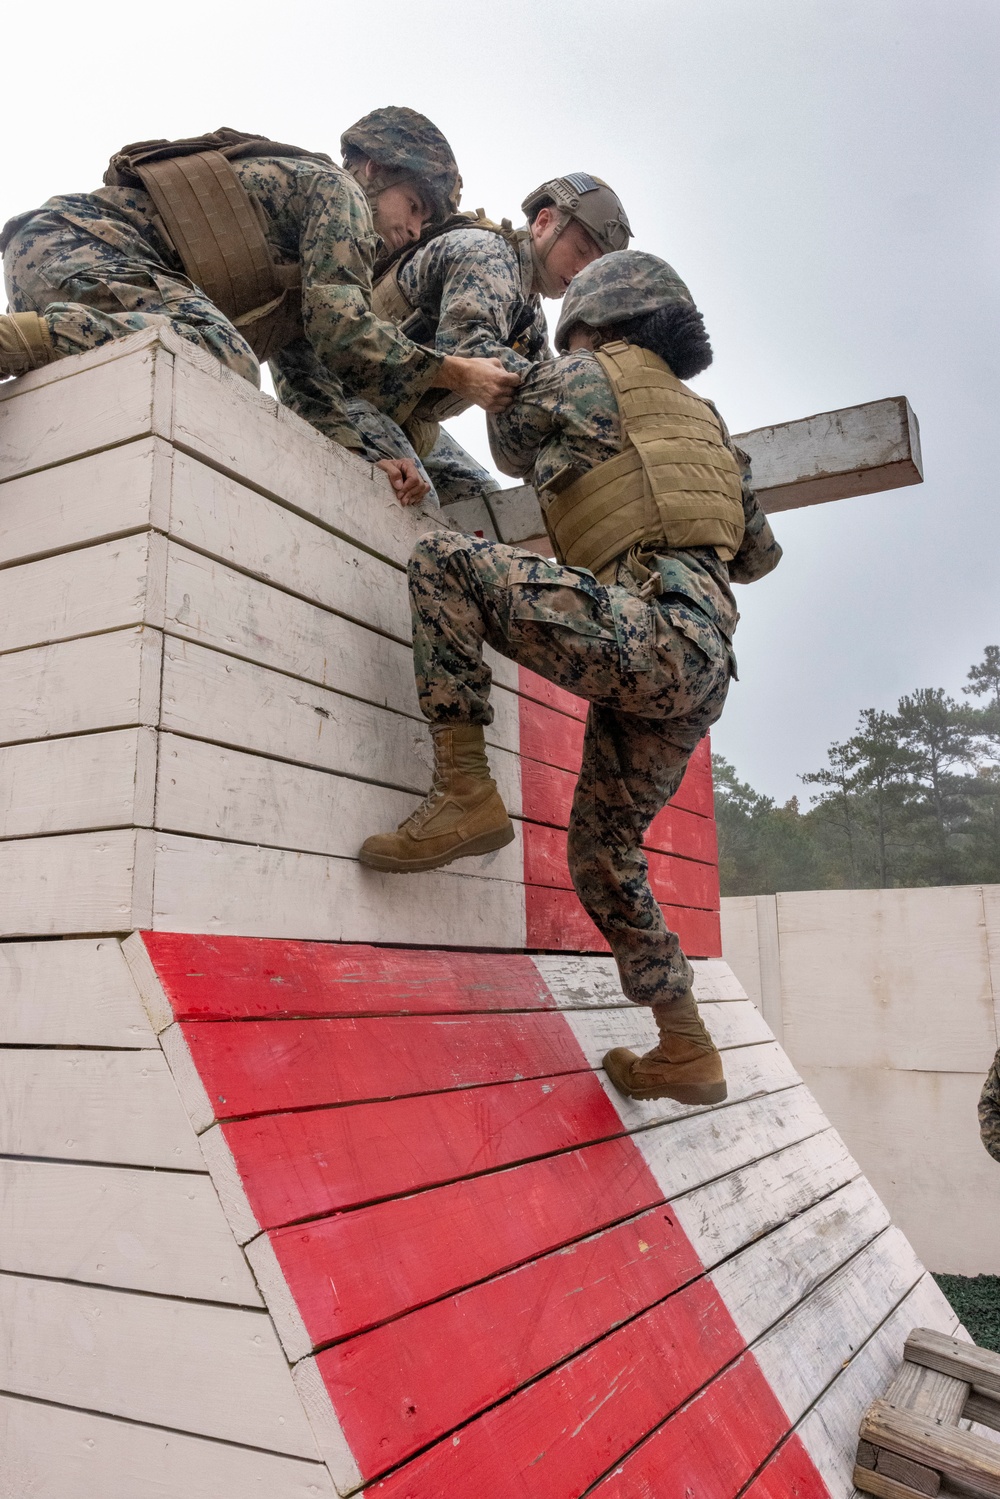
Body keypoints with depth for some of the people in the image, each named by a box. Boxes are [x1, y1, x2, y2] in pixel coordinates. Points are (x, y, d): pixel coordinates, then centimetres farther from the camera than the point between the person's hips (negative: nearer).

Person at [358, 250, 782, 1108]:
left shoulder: (583, 377, 10)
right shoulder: (702, 417, 31)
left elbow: (513, 451, 28)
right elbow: (760, 553, 34)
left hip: (644, 628, -8)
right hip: (707, 662, 8)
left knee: (444, 561, -6)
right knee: (603, 852, 18)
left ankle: (465, 794, -16)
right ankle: (686, 1053, 25)